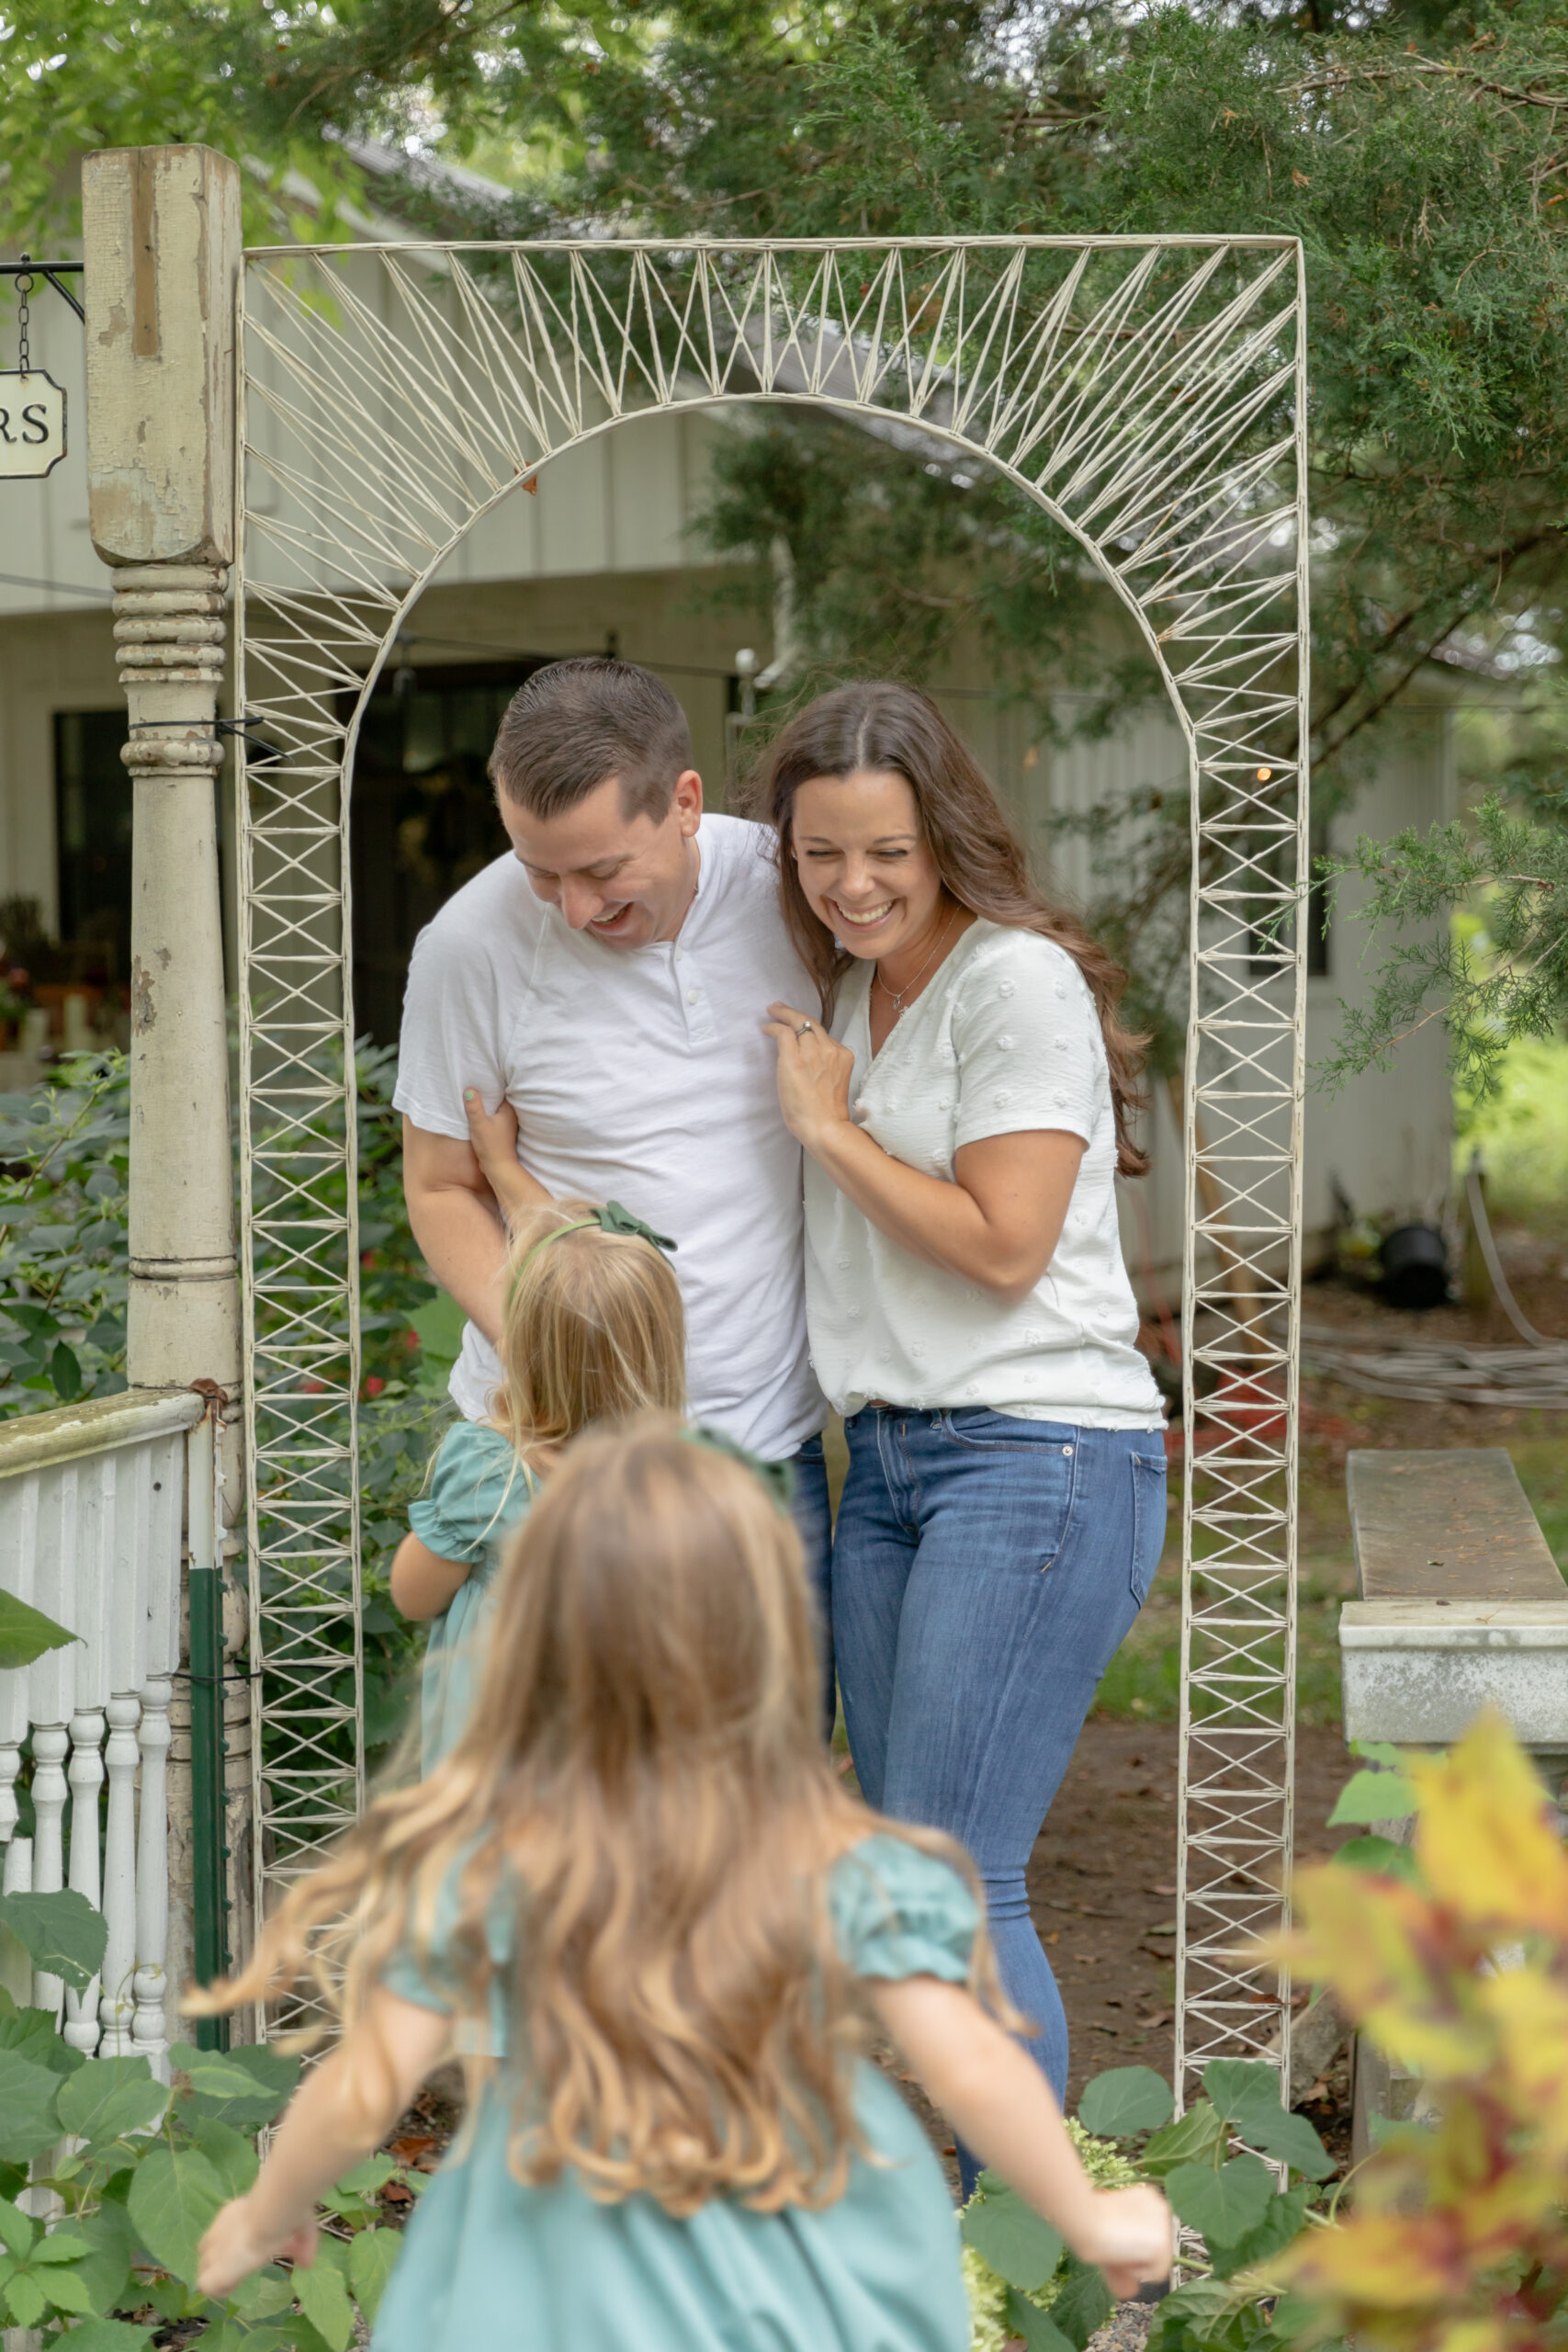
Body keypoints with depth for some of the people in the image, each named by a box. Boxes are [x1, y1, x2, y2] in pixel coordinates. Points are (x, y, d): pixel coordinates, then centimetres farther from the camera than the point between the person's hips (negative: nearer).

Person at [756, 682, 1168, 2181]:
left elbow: (1003, 1245, -14)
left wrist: (832, 1124, -7)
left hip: (1038, 1458, -8)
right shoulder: (844, 994, 15)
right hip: (887, 1458, 9)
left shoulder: (1019, 980, -9)